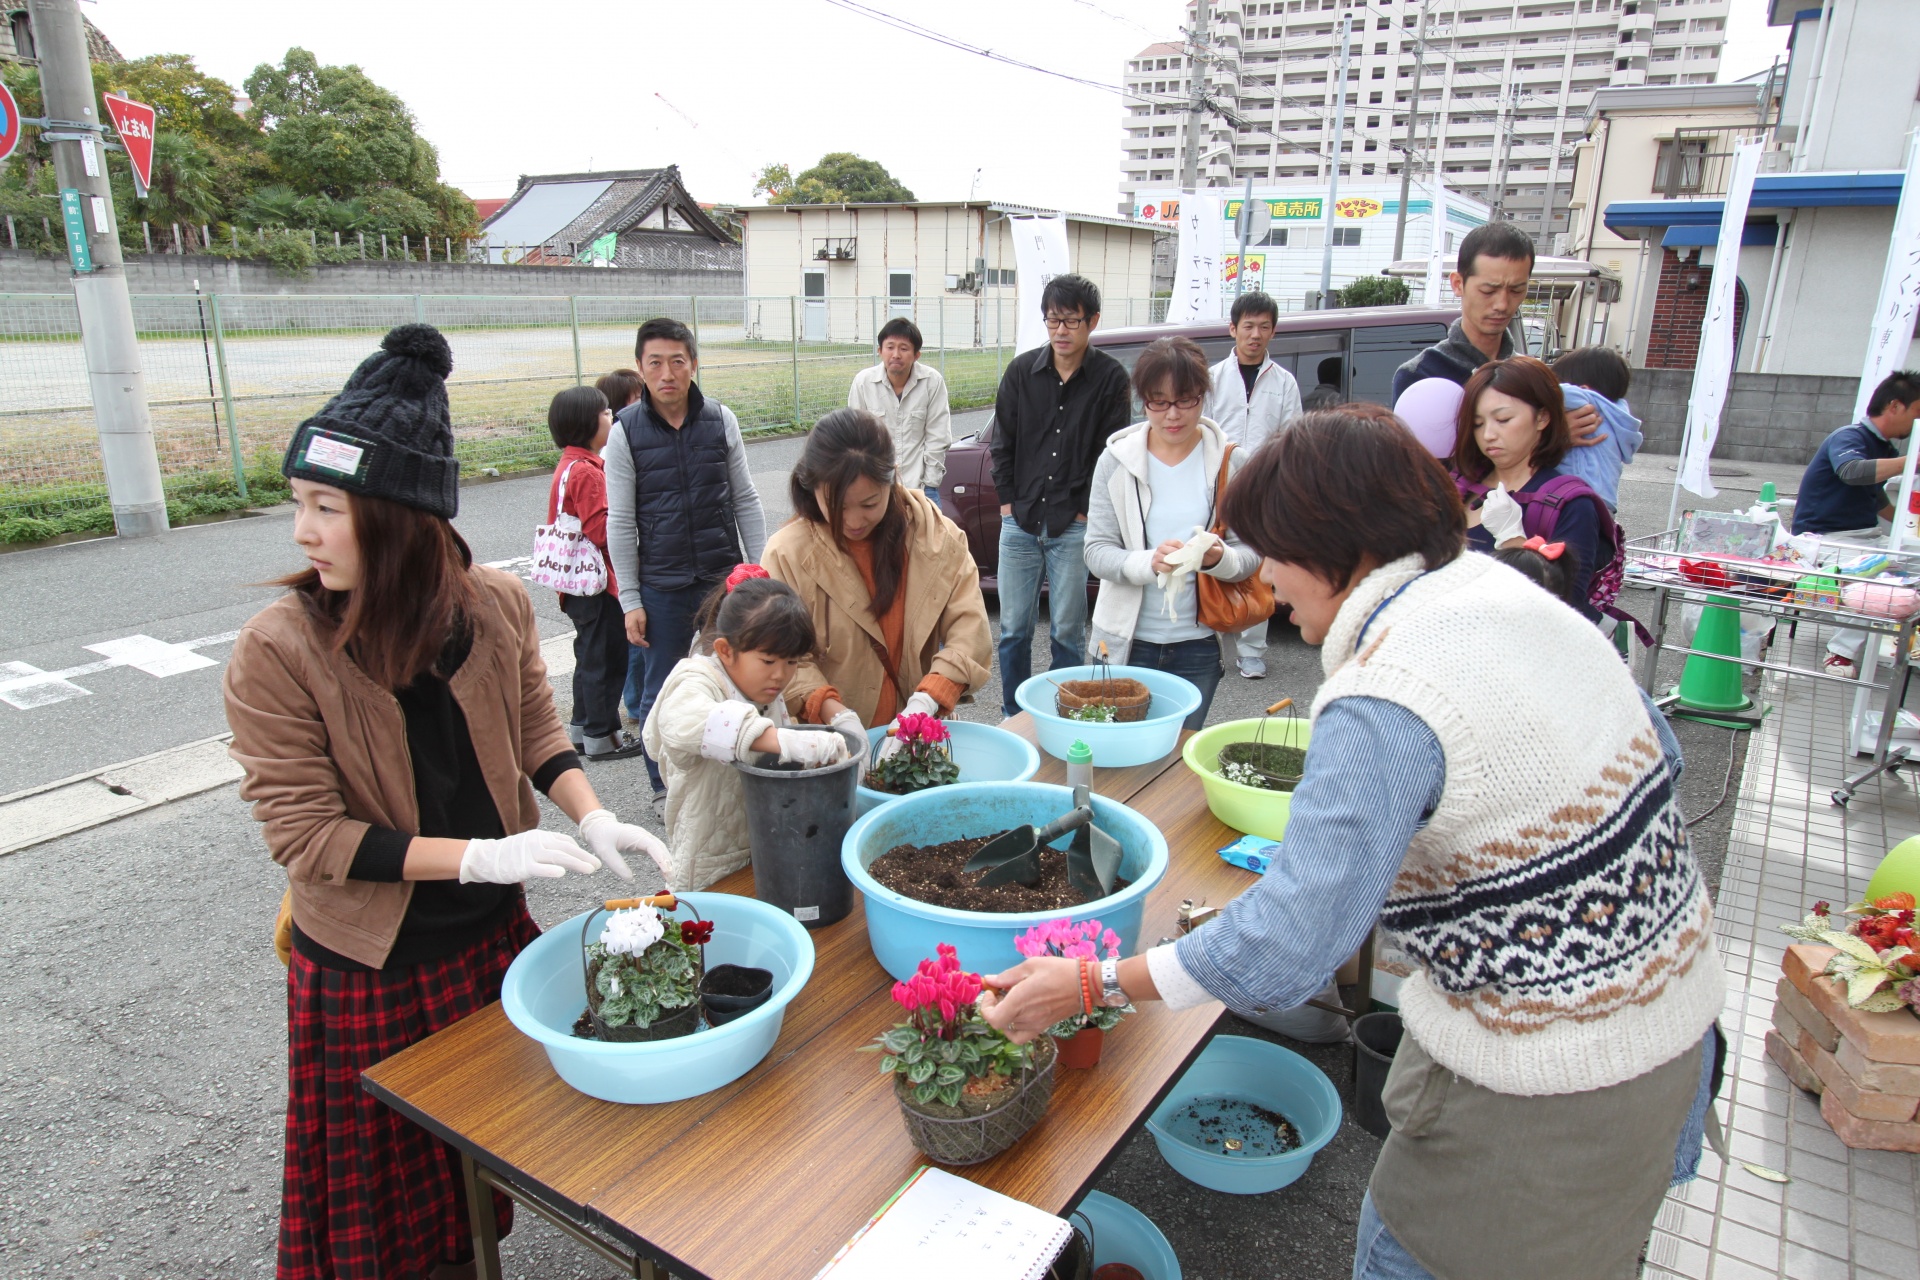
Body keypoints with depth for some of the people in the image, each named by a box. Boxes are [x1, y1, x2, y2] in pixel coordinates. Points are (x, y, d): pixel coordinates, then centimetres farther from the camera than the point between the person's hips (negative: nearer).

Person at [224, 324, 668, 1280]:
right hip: (366, 969, -3)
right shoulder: (276, 651, -21)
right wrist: (481, 855, -25)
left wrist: (592, 820, -13)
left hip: (492, 934, 4)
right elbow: (305, 835, -18)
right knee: (383, 1193, 18)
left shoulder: (496, 606, -10)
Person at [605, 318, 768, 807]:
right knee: (661, 692, 9)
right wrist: (630, 601, -5)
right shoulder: (625, 431, -4)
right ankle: (664, 786, 26)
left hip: (725, 578, 2)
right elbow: (620, 522, -3)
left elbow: (746, 501, 6)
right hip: (662, 587, -1)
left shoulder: (720, 419, 1)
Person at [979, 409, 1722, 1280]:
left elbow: (1289, 942, -29)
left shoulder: (1381, 709, -29)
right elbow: (1654, 756, 10)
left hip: (1552, 1071, -8)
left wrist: (1085, 987, -21)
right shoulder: (1497, 584, -2)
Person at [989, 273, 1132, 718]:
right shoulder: (1021, 370, 5)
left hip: (1074, 526, -2)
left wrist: (1085, 510, -5)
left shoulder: (1111, 378, -2)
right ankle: (1013, 720, 20)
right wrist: (1008, 501, 4)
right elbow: (1003, 443, 10)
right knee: (1013, 629, 6)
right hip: (1020, 522, 3)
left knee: (1068, 633, 4)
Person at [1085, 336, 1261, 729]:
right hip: (1125, 642, 0)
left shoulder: (1233, 463, -4)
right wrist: (1148, 562, -27)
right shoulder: (1116, 460, -4)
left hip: (1197, 647, 0)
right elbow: (1096, 551, -8)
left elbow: (1251, 556, -4)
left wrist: (1219, 559, -27)